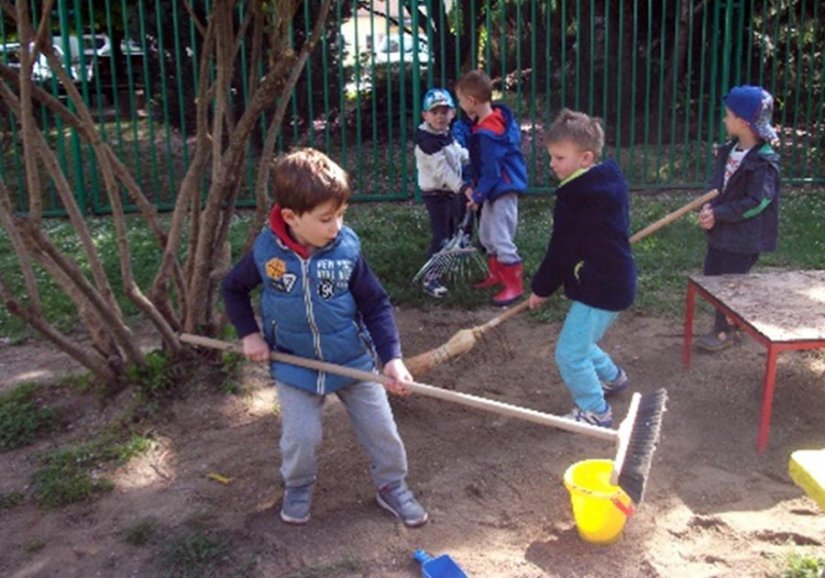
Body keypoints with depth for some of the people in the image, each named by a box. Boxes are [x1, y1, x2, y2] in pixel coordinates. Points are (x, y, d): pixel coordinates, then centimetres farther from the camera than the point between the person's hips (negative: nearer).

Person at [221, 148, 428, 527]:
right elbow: (233, 288, 4)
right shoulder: (266, 252, -16)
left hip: (354, 361, 1)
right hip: (295, 366, 0)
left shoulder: (347, 249, -17)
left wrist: (392, 358, -19)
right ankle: (298, 487, 31)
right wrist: (249, 334, -5)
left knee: (381, 428, 6)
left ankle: (392, 486, 32)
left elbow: (376, 305, -11)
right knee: (301, 437, -1)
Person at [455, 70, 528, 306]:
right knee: (486, 235, 19)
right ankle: (497, 275, 32)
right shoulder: (495, 117, 5)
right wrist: (472, 186, 8)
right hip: (495, 189, 10)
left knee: (501, 238, -7)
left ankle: (514, 286, 1)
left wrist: (478, 195, -11)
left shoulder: (488, 133, -26)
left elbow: (492, 172, -23)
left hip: (503, 190, -10)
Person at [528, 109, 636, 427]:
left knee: (570, 353, -3)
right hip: (617, 279, 10)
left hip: (599, 287, -10)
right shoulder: (610, 180, 7)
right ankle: (612, 377, 48)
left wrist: (542, 288, -2)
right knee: (580, 341, 27)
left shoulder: (575, 198, -22)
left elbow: (560, 251, -16)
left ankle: (595, 412, 11)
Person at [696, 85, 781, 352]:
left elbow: (756, 202, -22)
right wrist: (709, 207, -10)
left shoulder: (764, 162, -21)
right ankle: (727, 325, 35)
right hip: (721, 230, 8)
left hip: (744, 237, -8)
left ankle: (724, 331, 22)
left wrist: (718, 215, -22)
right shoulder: (729, 150, 3)